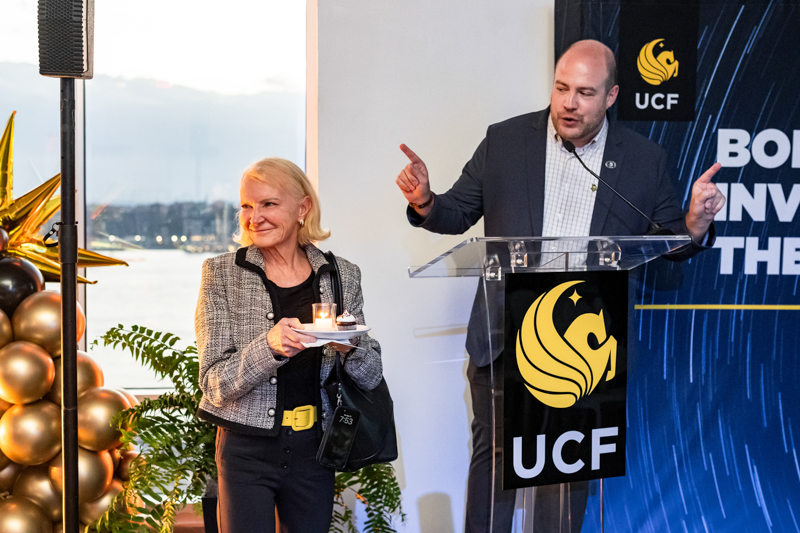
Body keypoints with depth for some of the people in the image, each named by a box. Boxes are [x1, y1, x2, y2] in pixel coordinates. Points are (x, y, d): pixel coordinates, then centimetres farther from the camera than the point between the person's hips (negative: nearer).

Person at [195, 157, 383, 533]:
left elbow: (372, 377, 3)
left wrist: (348, 347, -19)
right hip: (246, 449, -2)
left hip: (313, 449, 2)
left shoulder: (343, 276, 2)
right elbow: (214, 384, -10)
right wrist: (269, 345, -28)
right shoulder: (222, 273, -4)